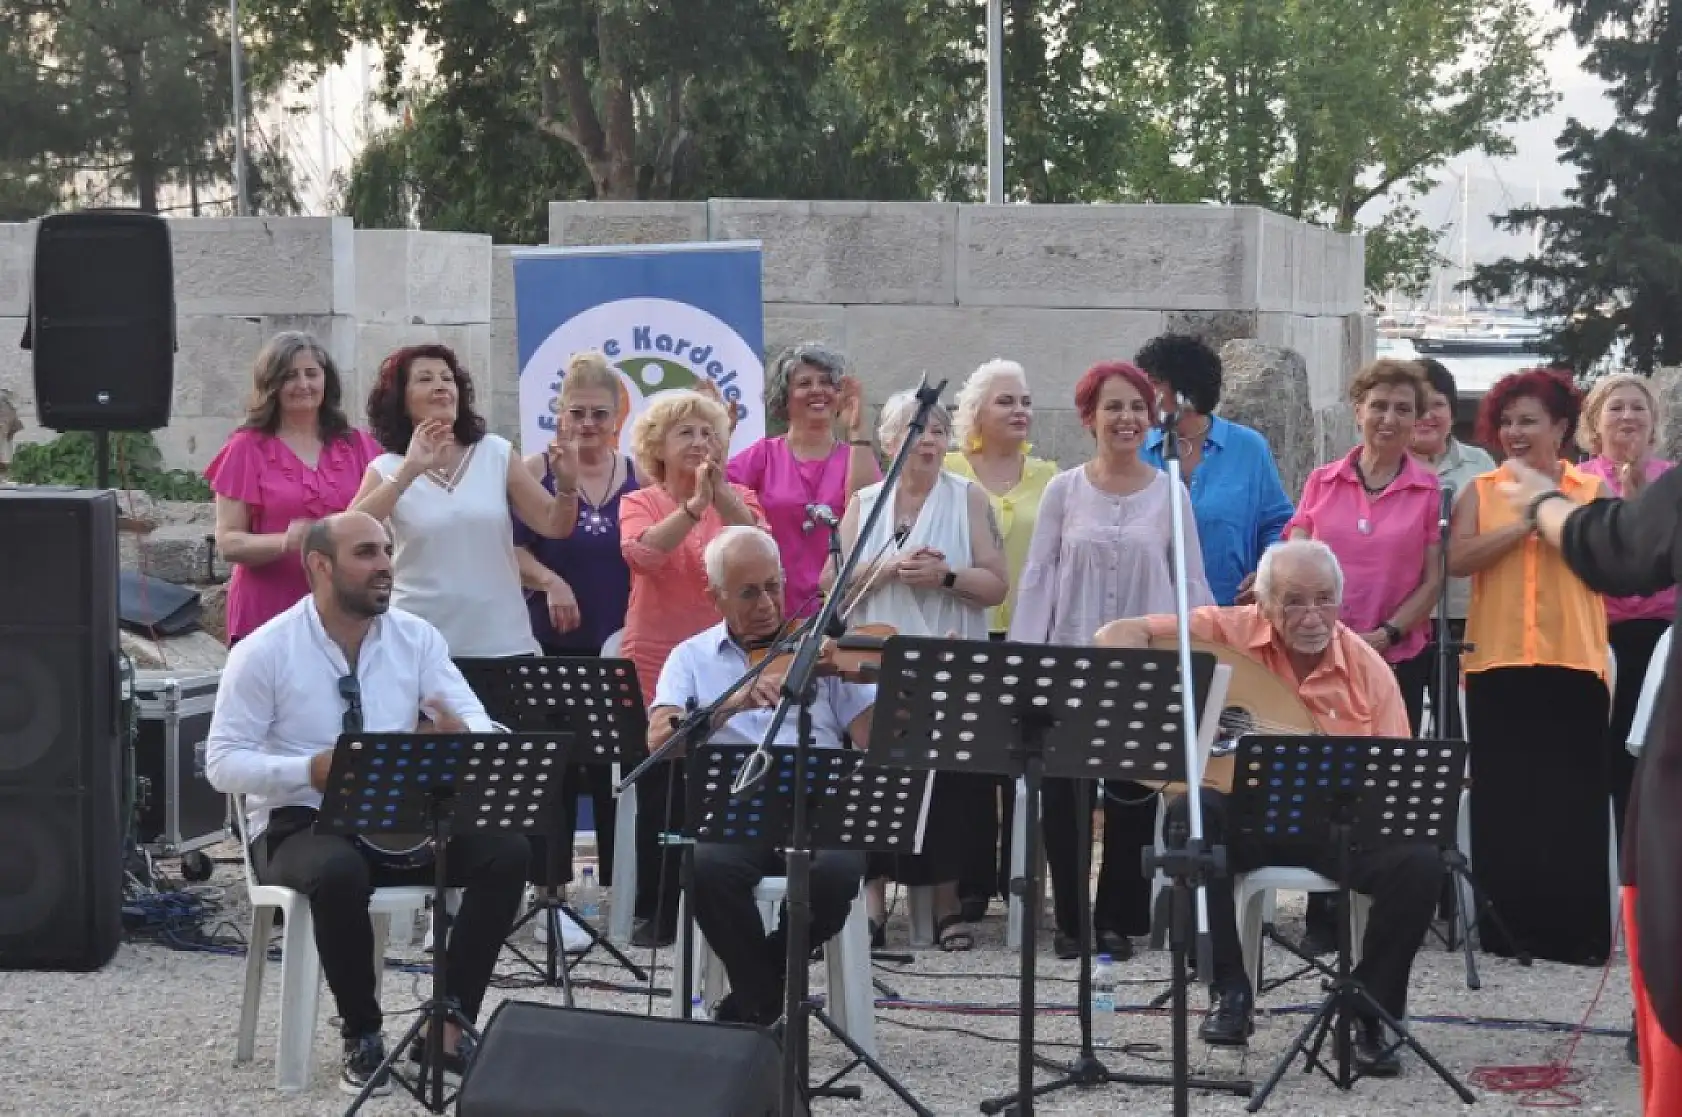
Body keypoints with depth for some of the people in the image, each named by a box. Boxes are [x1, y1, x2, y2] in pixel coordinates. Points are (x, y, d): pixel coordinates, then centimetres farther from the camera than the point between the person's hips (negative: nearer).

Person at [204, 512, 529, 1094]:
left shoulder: (416, 637, 4)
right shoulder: (264, 652, -8)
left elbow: (478, 723, -2)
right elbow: (222, 762, -10)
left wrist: (461, 736, -28)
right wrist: (310, 771, -27)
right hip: (300, 824, -4)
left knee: (506, 850, -20)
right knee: (339, 871, -39)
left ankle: (449, 1026, -12)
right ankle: (362, 1036, -17)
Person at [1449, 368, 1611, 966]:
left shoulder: (1592, 490, 8)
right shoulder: (1480, 492, 10)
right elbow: (1459, 559, -7)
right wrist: (1523, 522, -14)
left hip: (1573, 664, -1)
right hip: (1497, 663, 1)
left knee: (1573, 803, -2)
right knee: (1503, 802, 3)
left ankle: (1576, 933, 4)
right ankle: (1508, 930, 10)